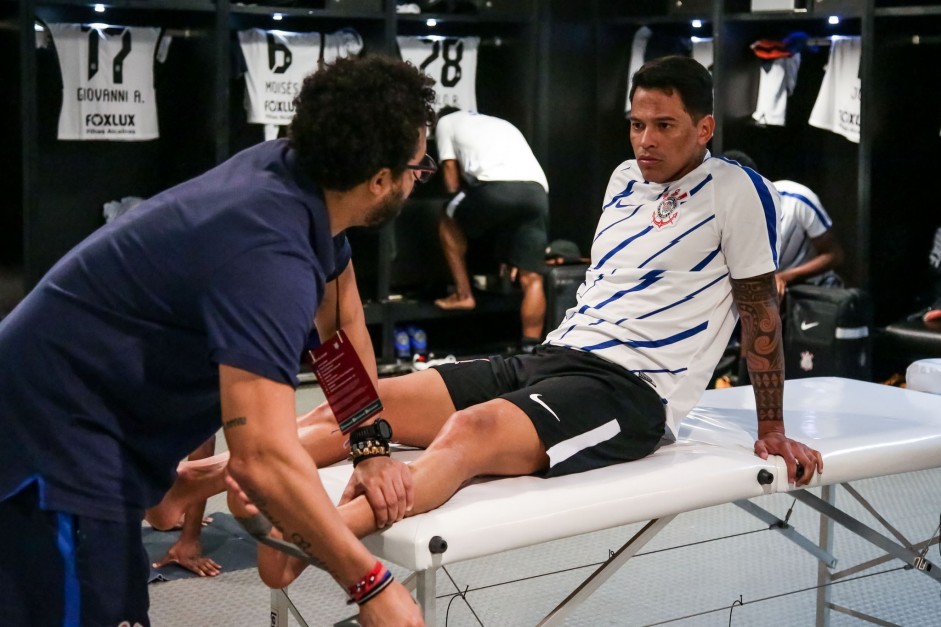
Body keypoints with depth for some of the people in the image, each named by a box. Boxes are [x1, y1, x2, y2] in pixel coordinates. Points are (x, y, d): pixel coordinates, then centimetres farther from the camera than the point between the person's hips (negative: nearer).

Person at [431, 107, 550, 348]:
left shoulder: (446, 122, 28)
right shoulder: (501, 124, 42)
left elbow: (452, 180, 20)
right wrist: (511, 251, 35)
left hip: (496, 187, -4)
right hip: (537, 191, 5)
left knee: (449, 222, 26)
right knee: (532, 278, 8)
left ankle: (463, 294, 26)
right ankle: (530, 348, 3)